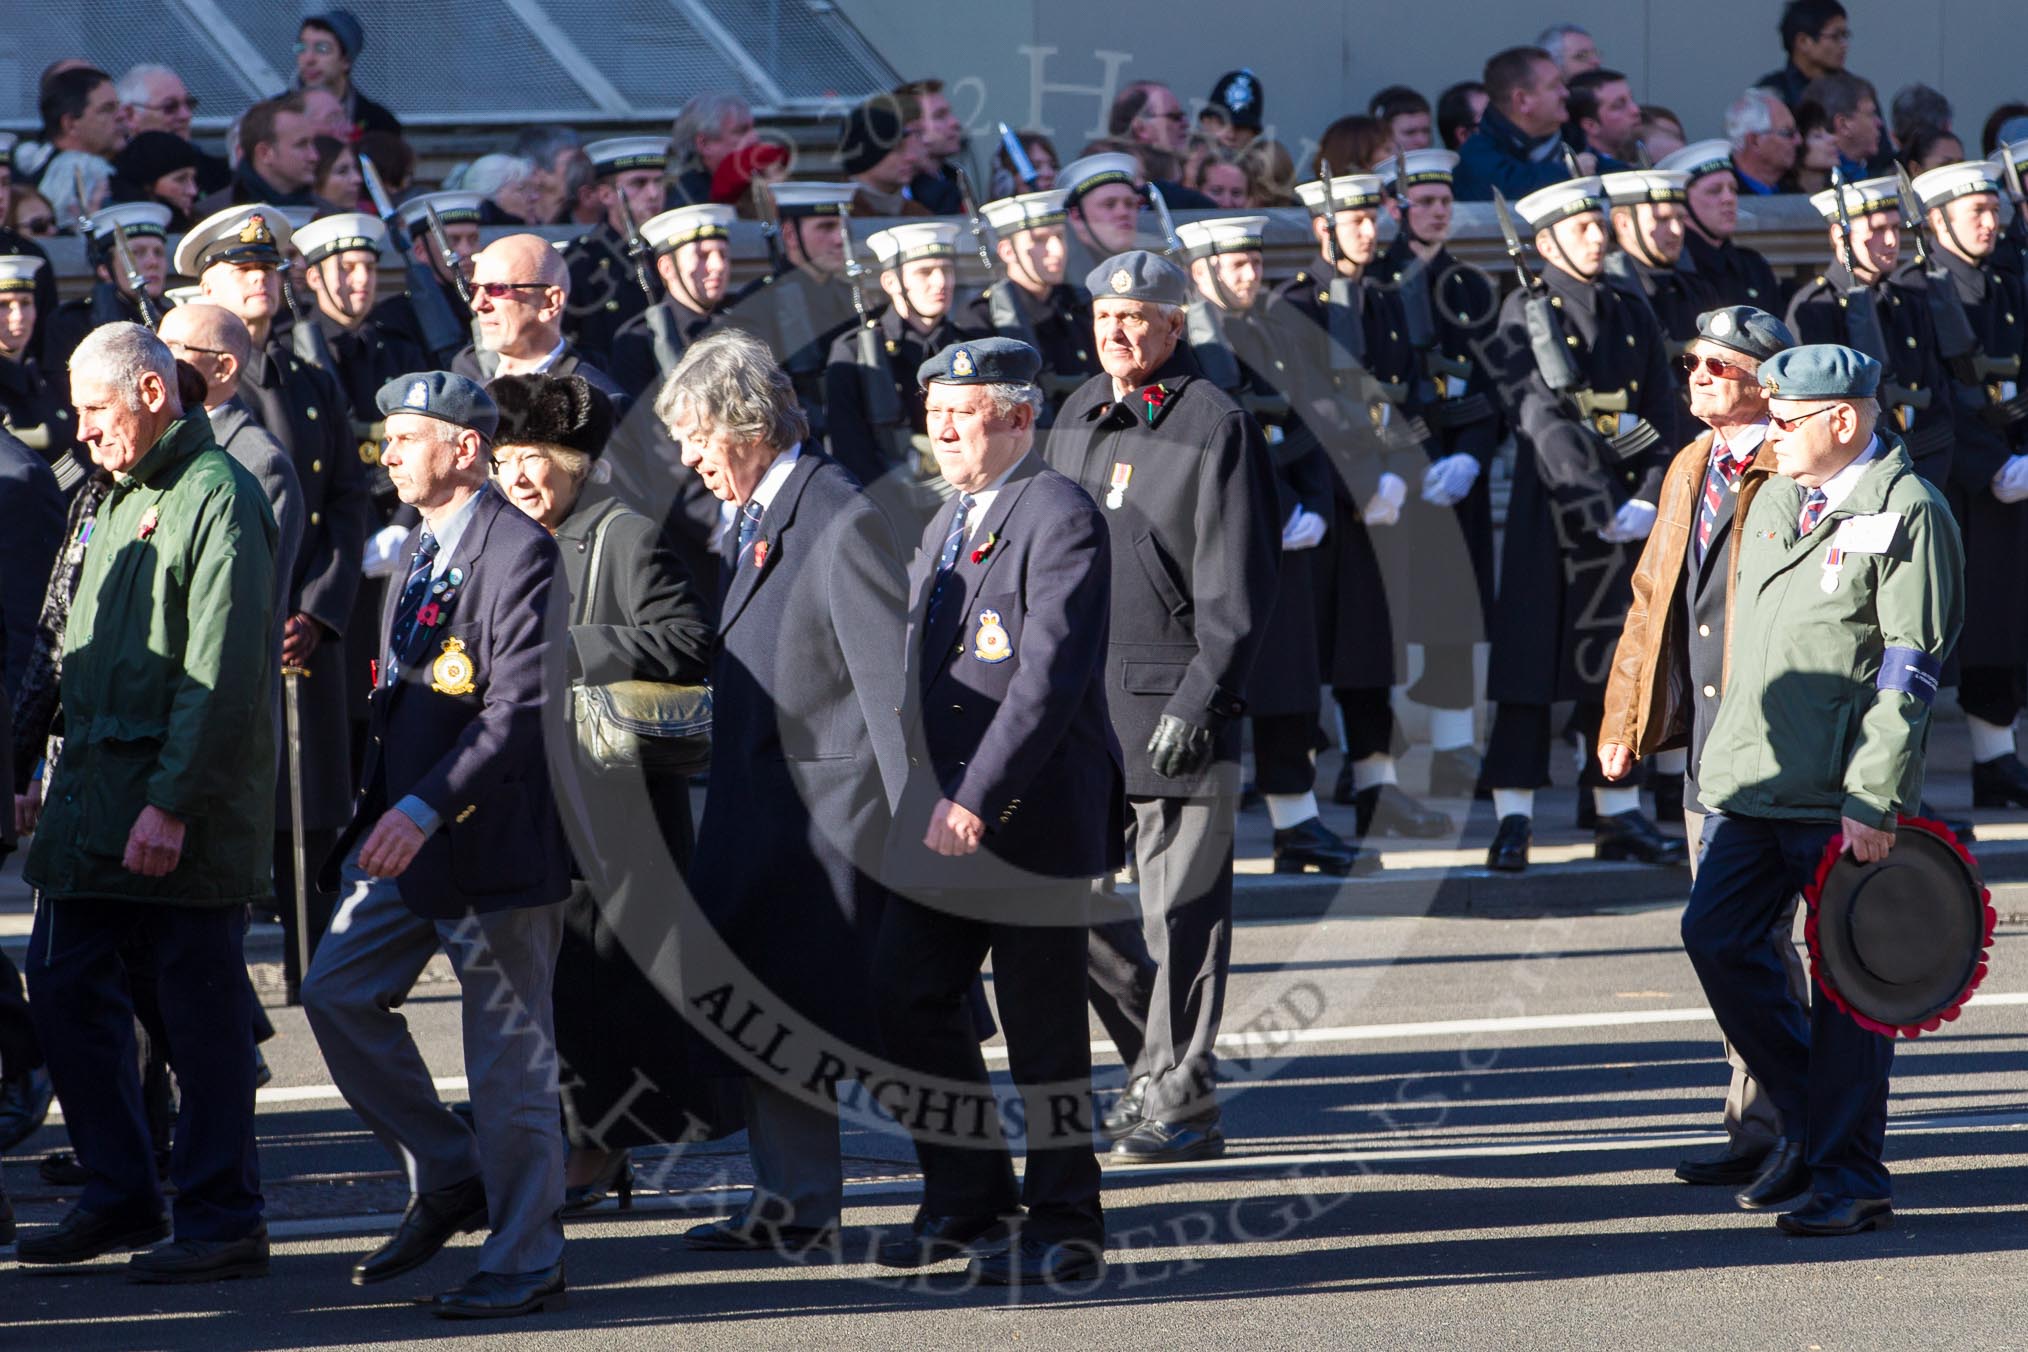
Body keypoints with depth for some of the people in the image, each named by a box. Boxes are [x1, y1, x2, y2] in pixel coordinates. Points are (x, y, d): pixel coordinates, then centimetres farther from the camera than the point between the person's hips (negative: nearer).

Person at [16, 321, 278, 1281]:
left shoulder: (217, 498, -11)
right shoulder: (117, 498, 17)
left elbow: (221, 674, -18)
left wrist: (172, 803, -22)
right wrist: (60, 776, 13)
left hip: (183, 801, -9)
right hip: (97, 786, 9)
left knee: (200, 1003, -3)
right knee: (65, 986, 8)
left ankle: (222, 1219, 4)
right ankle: (121, 1196, 17)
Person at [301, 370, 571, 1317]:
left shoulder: (519, 551, -14)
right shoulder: (422, 547, 16)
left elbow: (519, 707, -21)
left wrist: (427, 807, -28)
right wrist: (382, 810, 15)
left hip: (492, 838, -9)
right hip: (406, 831, 9)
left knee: (508, 1055, -2)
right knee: (336, 992, 3)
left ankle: (524, 1263, 6)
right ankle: (449, 1178, 17)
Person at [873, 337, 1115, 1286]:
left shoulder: (1061, 519, -13)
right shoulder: (947, 525, 17)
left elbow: (1051, 675, -22)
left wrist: (978, 799, -25)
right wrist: (928, 796, 13)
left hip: (1032, 814, -9)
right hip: (947, 810, 9)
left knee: (1043, 1027, -2)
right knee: (909, 997, 8)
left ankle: (1062, 1227, 8)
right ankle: (968, 1199, 21)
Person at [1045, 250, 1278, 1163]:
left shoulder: (1215, 426, -8)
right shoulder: (1077, 417, 14)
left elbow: (1237, 588, -11)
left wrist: (1197, 701, -17)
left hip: (1174, 699, -7)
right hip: (1080, 694, 7)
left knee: (1180, 906, -4)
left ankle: (1180, 1099, 2)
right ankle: (1159, 1059, 22)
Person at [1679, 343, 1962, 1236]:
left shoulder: (1908, 512, -9)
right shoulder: (1770, 500, 15)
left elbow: (1911, 670, -13)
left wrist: (1872, 801, -17)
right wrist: (1730, 757, 22)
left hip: (1842, 793, -7)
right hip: (1754, 778, 7)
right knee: (1716, 938, 3)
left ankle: (1849, 1173, 7)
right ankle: (1809, 1121, 19)